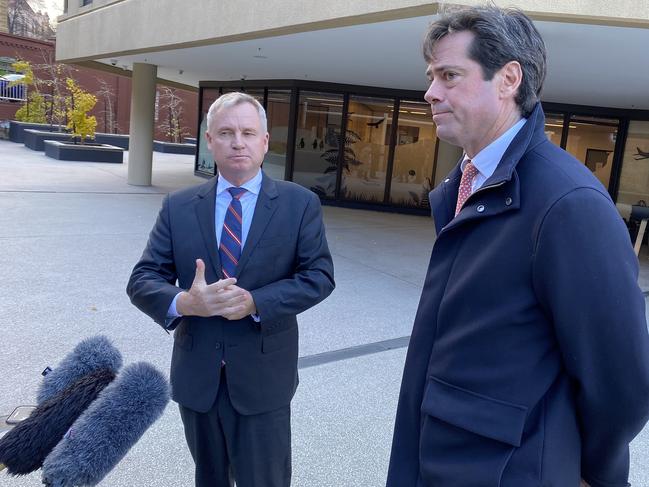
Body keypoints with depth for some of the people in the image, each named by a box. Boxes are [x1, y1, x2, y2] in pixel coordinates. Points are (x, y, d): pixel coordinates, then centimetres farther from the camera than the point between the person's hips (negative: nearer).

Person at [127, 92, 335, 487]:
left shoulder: (300, 204, -4)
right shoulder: (178, 207, 1)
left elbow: (319, 276, -8)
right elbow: (142, 280, -2)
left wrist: (255, 302, -22)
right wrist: (183, 302, -24)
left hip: (263, 377, -2)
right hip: (196, 375, 3)